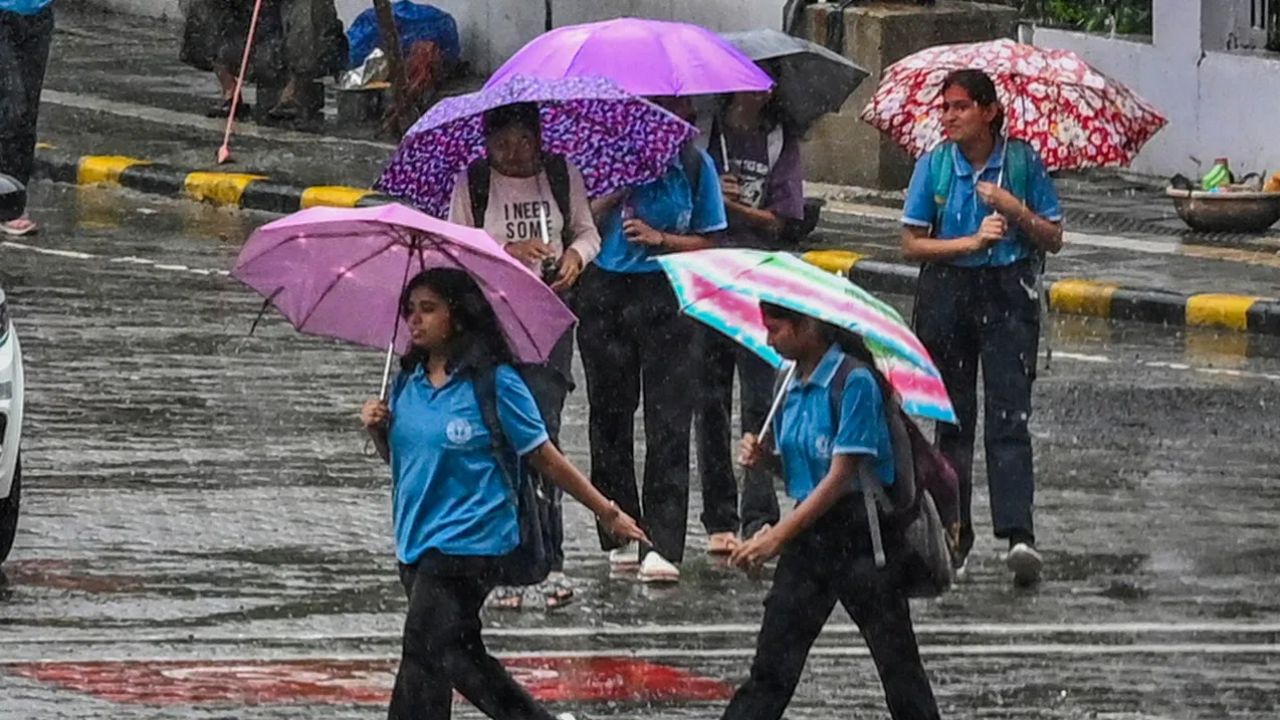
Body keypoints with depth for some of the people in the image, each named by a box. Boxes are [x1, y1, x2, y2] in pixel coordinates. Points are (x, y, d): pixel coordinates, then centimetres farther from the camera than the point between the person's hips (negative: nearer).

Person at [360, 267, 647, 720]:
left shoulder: (495, 383, -11)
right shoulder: (408, 382, 8)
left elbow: (544, 458, -4)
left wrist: (607, 513, -1)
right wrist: (377, 431, -2)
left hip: (467, 542, -7)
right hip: (417, 542, 7)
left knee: (424, 654, -14)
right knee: (455, 657, 12)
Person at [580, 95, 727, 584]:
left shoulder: (693, 166, 4)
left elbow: (707, 242, 6)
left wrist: (660, 238, -10)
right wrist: (616, 190, -14)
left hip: (666, 297, -1)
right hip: (605, 295, 1)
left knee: (668, 423, -8)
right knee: (610, 414, 7)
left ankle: (663, 545, -11)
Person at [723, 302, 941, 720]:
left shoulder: (854, 381, -14)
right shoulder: (790, 384, 10)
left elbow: (841, 475, -18)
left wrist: (777, 537, -21)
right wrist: (766, 458, -3)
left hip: (861, 532, -7)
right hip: (808, 529, 7)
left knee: (896, 661, -2)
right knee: (772, 664, 4)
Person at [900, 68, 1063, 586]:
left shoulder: (1022, 163, -2)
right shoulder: (933, 167, 1)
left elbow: (1053, 238, 1)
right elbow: (912, 244, 0)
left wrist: (1014, 209, -15)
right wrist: (971, 242, -13)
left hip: (1008, 295, -2)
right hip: (947, 295, 2)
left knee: (1009, 417, -12)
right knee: (953, 421, 7)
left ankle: (1017, 534, -23)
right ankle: (954, 537, 16)